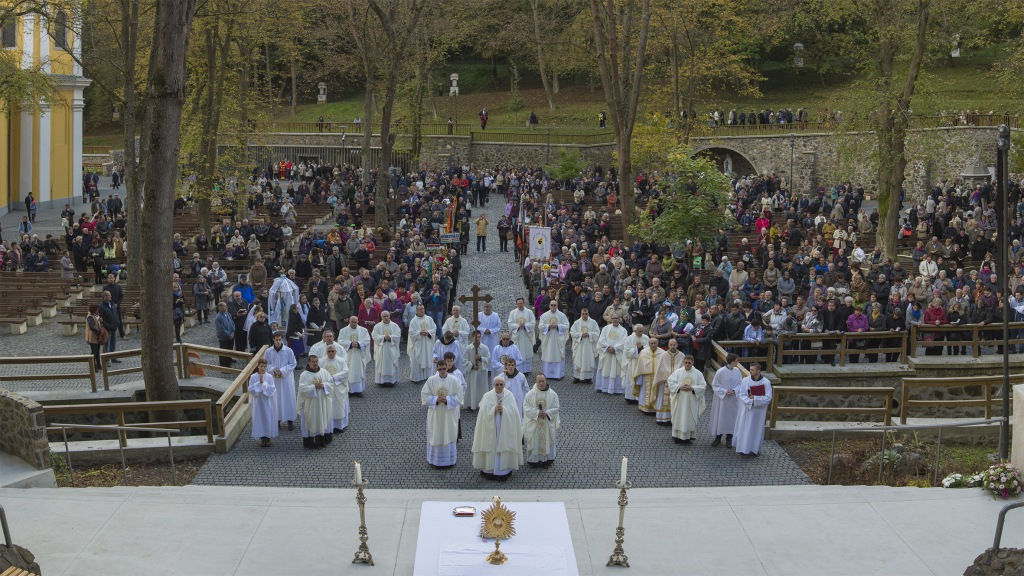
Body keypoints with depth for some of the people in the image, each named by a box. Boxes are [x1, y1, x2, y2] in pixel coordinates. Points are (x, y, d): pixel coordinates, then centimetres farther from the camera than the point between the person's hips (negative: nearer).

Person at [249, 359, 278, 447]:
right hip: (258, 402, 0)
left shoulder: (269, 377, -4)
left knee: (268, 419, 4)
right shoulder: (253, 377, -4)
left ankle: (268, 437, 16)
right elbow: (251, 390, -10)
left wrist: (263, 383, -18)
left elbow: (272, 390, -11)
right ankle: (262, 438, 14)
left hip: (268, 402, 0)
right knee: (260, 419, 4)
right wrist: (259, 383, -19)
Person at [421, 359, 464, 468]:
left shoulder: (454, 380, -7)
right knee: (435, 437, 7)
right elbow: (424, 396, -3)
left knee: (449, 436, 7)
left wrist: (447, 400, -19)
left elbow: (459, 397, -5)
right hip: (435, 414, 1)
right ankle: (435, 459, 19)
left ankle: (449, 459, 21)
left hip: (450, 414, 0)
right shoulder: (431, 380, -5)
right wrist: (436, 399, -18)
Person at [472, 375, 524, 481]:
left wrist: (503, 410, -21)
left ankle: (503, 471, 5)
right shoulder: (487, 396, 2)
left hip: (505, 429, 0)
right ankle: (489, 470, 7)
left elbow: (513, 412, -5)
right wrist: (494, 409, -21)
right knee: (491, 447, -1)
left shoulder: (510, 396, 2)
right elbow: (484, 412, -6)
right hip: (491, 428, 0)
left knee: (503, 447, -1)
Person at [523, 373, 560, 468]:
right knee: (535, 442, 4)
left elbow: (555, 408, -3)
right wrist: (537, 413, -21)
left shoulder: (552, 394, -3)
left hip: (548, 424, 1)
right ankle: (534, 460, 16)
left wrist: (547, 413, -19)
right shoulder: (530, 394, -5)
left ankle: (546, 460, 18)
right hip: (534, 424, -1)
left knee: (547, 441, 6)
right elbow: (526, 408, -8)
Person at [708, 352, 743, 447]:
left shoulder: (737, 371, -2)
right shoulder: (720, 371, -15)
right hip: (722, 399, -4)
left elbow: (740, 384, 6)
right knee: (720, 417, 6)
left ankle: (729, 439, 21)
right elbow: (715, 385, -9)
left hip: (733, 400, 4)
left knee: (731, 418, 9)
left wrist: (734, 391, -12)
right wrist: (725, 391, -18)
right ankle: (718, 437, 22)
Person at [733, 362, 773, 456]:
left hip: (759, 411, -1)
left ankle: (755, 449, 17)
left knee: (756, 429, 7)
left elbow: (768, 398, -12)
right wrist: (751, 402, -23)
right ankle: (742, 447, 17)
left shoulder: (766, 382, -10)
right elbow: (742, 395, -9)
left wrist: (755, 398, -19)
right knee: (744, 428, 7)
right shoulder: (745, 380, -5)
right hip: (746, 409, 1)